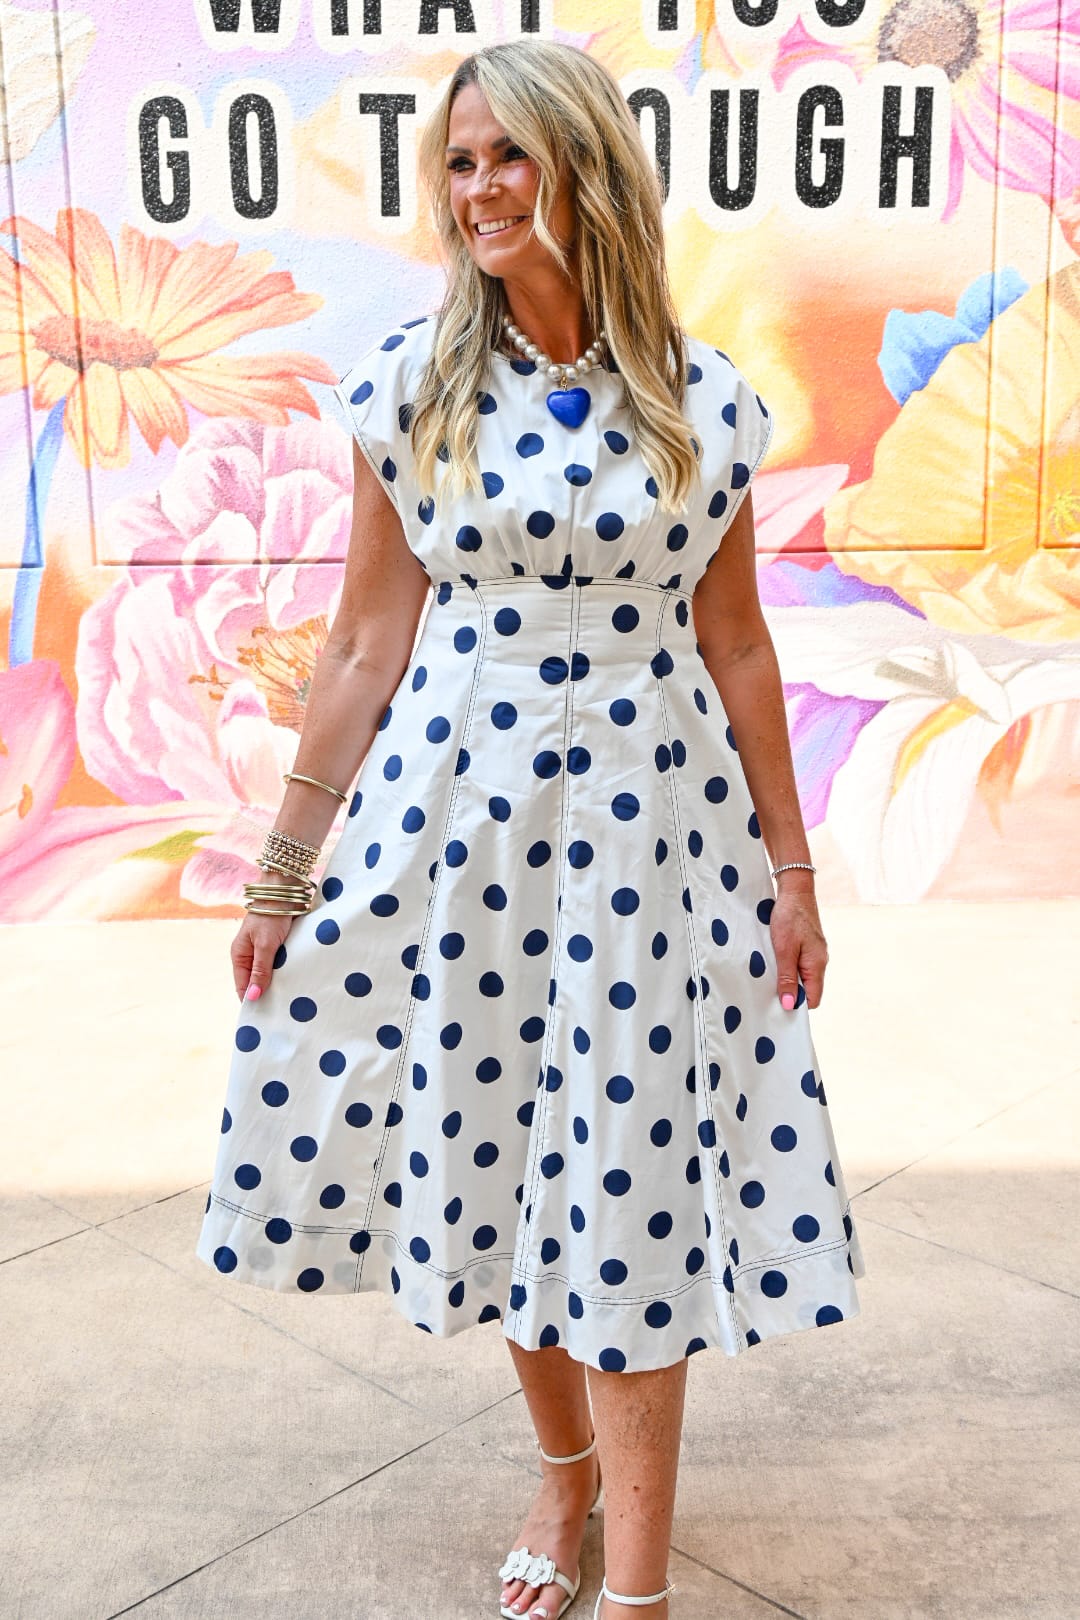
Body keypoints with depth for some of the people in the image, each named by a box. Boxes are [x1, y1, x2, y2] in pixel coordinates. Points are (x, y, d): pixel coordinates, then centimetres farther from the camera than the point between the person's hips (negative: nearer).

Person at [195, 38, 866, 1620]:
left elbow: (735, 641, 5)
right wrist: (283, 874, 1)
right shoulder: (407, 387, -1)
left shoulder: (704, 401, -1)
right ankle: (565, 1466, 39)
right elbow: (366, 645, 1)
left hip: (648, 815, -1)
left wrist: (791, 867, 5)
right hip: (457, 806, 1)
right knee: (487, 1141, 12)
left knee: (631, 1173, 3)